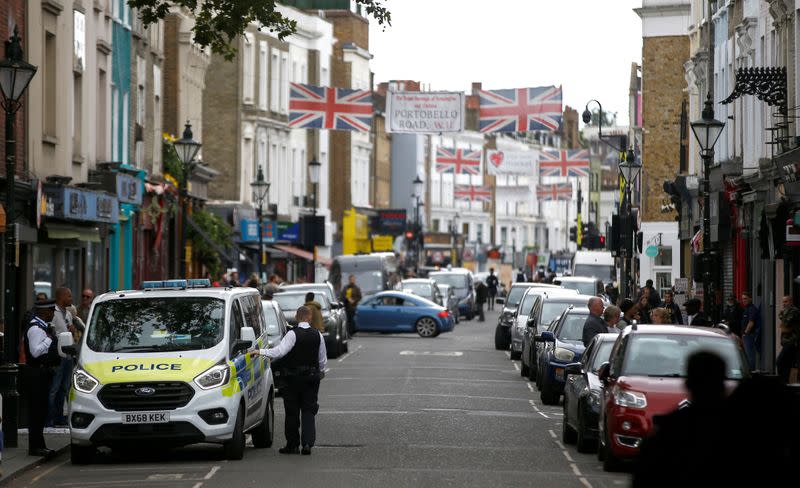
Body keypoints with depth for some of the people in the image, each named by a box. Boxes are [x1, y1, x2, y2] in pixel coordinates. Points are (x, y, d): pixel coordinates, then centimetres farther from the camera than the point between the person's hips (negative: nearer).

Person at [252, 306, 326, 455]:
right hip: (312, 378, 3)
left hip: (293, 377, -3)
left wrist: (260, 352, -15)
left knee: (292, 412, 5)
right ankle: (308, 443, -8)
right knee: (308, 410, 5)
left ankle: (292, 445, 10)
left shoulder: (293, 334, -12)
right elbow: (323, 359, 11)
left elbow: (280, 351, -22)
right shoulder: (317, 335, 2)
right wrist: (321, 372, 29)